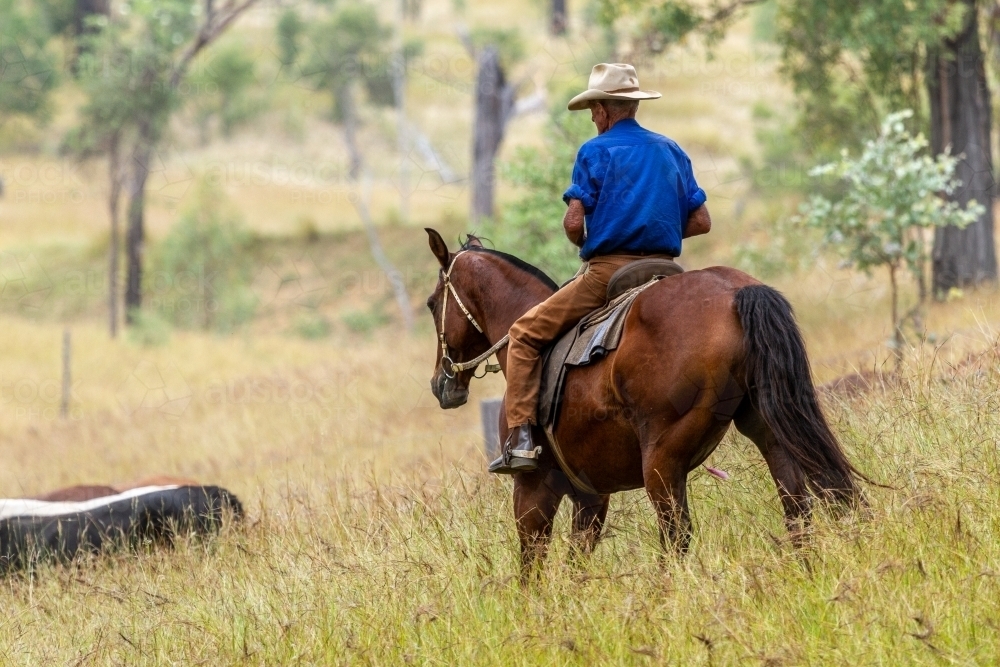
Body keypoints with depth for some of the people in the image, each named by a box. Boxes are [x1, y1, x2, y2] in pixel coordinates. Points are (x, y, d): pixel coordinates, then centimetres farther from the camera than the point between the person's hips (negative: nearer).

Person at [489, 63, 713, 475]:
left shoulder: (595, 151, -4)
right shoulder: (672, 152, 13)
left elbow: (573, 224, -13)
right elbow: (701, 221, 10)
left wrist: (589, 246, 8)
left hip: (608, 271, -6)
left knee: (525, 335, 5)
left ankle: (521, 440, -8)